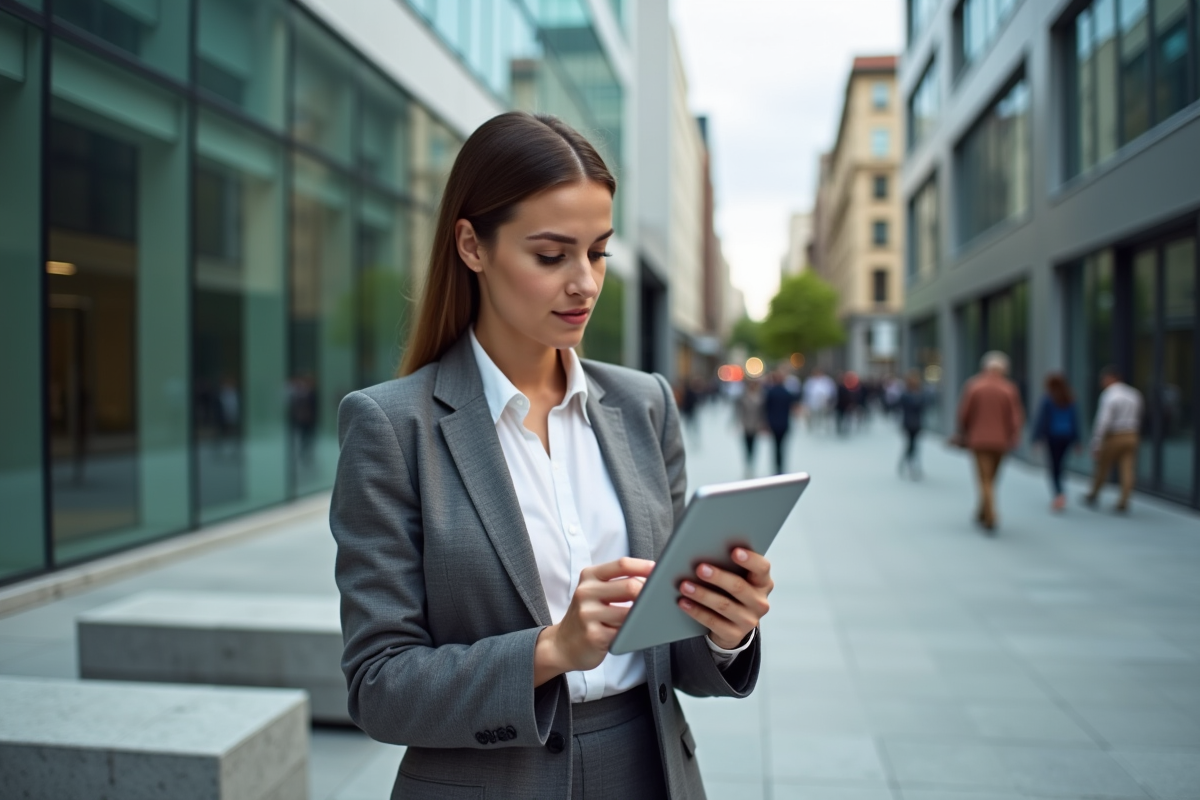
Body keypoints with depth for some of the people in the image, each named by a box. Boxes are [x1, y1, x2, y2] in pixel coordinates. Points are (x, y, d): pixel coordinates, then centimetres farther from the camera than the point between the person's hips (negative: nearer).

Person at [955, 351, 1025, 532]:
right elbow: (1016, 417, -7)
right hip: (1001, 441, 2)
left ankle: (991, 519, -14)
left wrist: (963, 436, 12)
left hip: (979, 440, -2)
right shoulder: (1009, 389, -4)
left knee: (985, 480, -1)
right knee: (991, 479, 17)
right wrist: (1012, 439, 2)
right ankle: (983, 514, 29)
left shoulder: (974, 386, -5)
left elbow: (964, 414, -2)